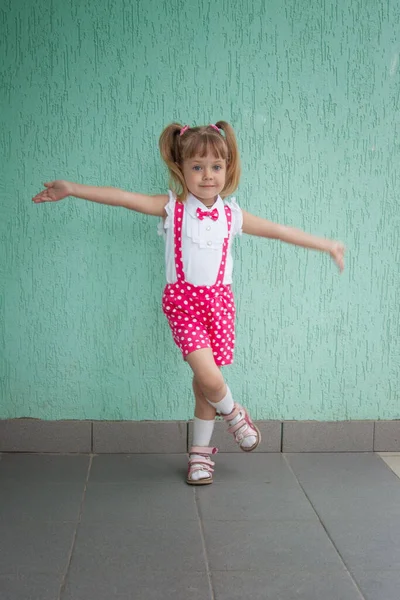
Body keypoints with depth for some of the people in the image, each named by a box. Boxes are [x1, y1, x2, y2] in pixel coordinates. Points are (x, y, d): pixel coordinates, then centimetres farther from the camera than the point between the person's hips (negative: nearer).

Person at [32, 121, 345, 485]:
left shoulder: (232, 216, 3)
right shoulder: (172, 208, -4)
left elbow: (281, 231, 10)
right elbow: (123, 197, -12)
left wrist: (326, 245, 13)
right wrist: (71, 189, -19)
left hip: (219, 301, 3)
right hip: (184, 302, -2)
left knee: (204, 380, 8)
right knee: (210, 379, -17)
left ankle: (201, 451, 28)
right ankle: (233, 414, 18)